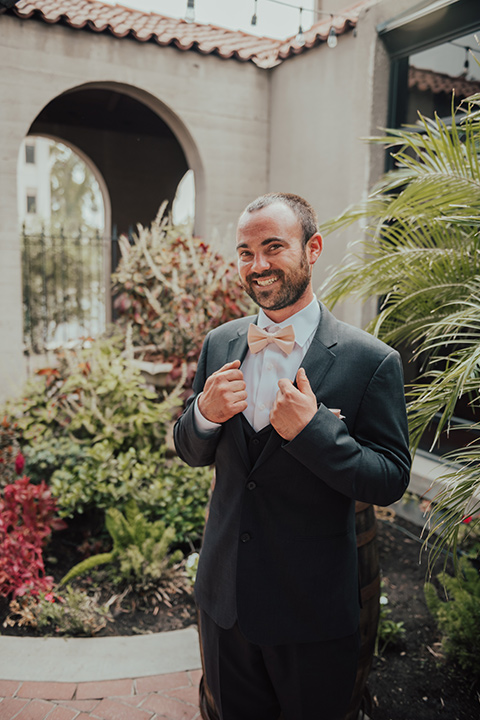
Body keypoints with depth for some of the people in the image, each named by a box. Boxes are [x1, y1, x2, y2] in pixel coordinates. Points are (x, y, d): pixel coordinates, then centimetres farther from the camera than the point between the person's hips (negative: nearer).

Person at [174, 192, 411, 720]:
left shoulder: (372, 361, -16)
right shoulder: (218, 345, -1)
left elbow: (390, 482, -14)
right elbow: (192, 454, 4)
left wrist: (313, 428, -29)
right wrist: (205, 414, -19)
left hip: (313, 615, -4)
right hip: (225, 596, 4)